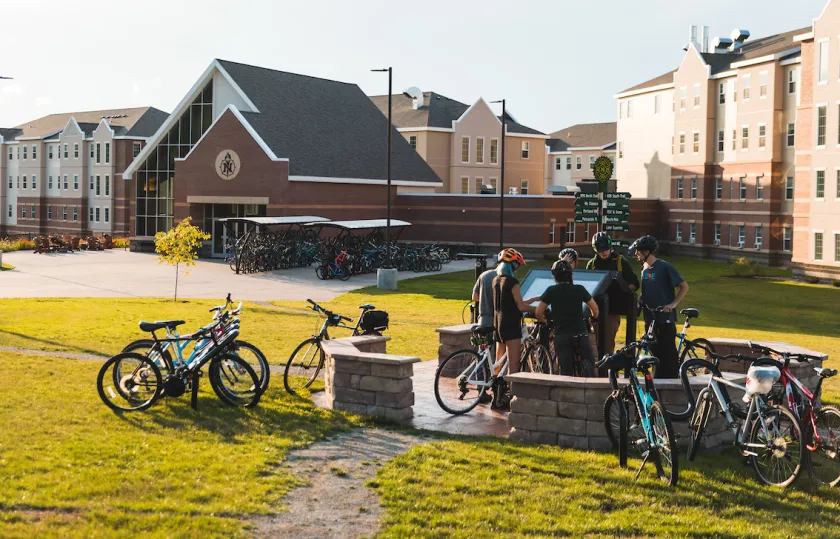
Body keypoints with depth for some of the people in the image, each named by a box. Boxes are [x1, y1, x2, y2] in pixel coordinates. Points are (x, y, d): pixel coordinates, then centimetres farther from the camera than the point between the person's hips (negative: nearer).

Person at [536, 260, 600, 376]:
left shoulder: (551, 291, -1)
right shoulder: (579, 289, 2)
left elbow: (539, 312, -3)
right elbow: (595, 308, 9)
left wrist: (544, 321, 18)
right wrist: (593, 318, 30)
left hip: (561, 337, -1)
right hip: (580, 335, 1)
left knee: (566, 373, 2)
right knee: (589, 366, 12)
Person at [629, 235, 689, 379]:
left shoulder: (665, 267, -11)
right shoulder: (644, 268, 11)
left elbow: (684, 287, -8)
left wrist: (673, 304, -17)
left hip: (665, 318, -7)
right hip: (650, 318, 7)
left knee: (668, 353, -4)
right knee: (655, 352, 11)